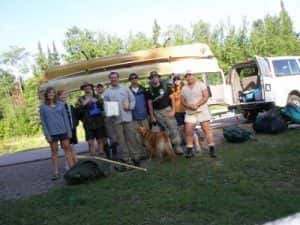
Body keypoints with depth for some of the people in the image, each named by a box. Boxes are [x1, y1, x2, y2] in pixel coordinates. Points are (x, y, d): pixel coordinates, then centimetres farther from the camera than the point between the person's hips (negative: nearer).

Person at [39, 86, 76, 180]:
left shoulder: (61, 104, 6)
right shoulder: (43, 107, 1)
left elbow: (65, 118, 7)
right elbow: (43, 122, 0)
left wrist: (69, 130, 2)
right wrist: (47, 135, -5)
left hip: (63, 130, 1)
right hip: (52, 132, -1)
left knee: (67, 149, 3)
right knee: (54, 152, 6)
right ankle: (56, 172, 12)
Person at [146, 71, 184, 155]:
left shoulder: (165, 86, 3)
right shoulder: (150, 91, 7)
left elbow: (172, 98, 2)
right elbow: (150, 104, 8)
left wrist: (173, 110, -7)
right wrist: (152, 116, 4)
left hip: (167, 109, -1)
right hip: (157, 112, 1)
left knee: (173, 128, -6)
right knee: (165, 130, 4)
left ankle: (177, 146, -1)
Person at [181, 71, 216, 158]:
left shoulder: (200, 84, 1)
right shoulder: (184, 88, 12)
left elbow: (206, 96, -7)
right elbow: (182, 101, 10)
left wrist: (196, 105, -17)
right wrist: (189, 106, -11)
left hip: (202, 110, -3)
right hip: (189, 112, 3)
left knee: (207, 129, -5)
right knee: (188, 131, -4)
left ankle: (212, 149, 0)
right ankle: (189, 150, 5)